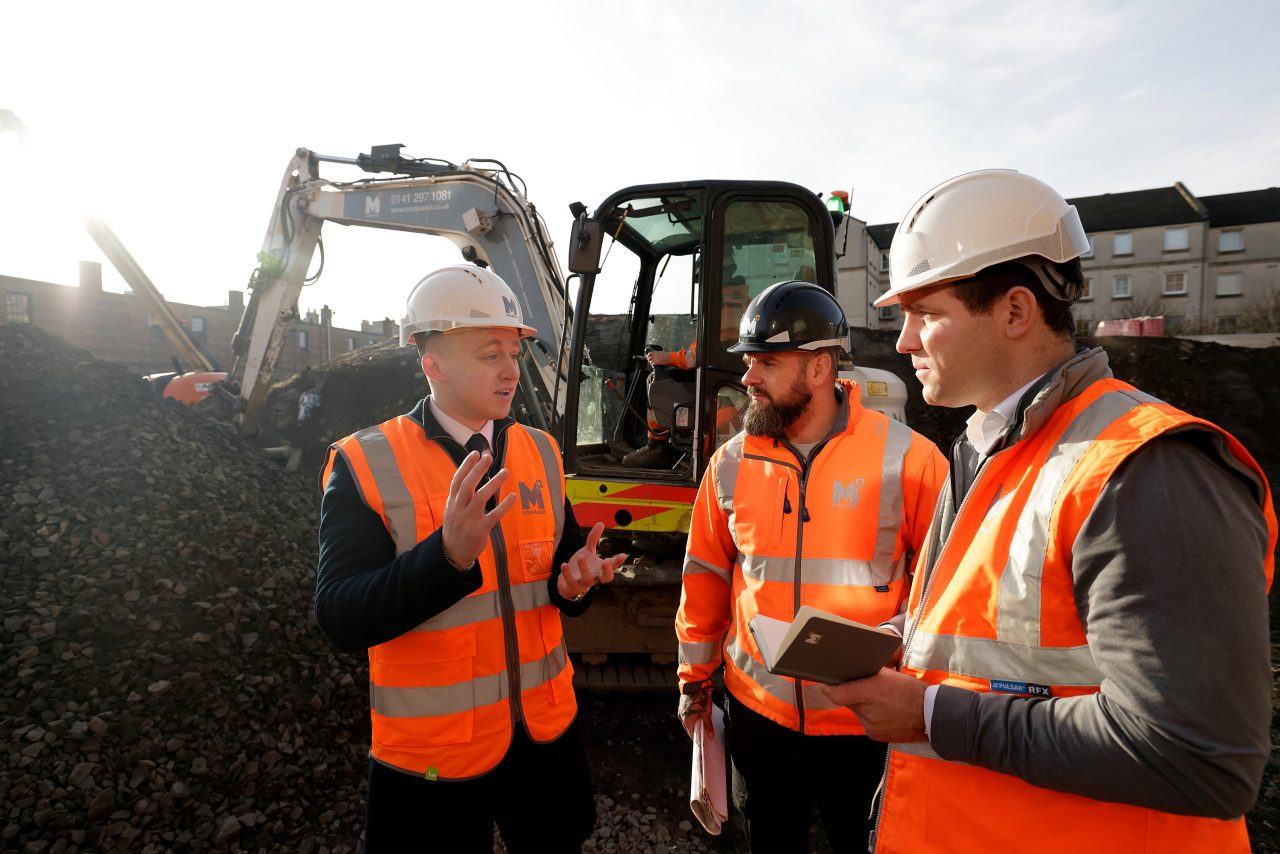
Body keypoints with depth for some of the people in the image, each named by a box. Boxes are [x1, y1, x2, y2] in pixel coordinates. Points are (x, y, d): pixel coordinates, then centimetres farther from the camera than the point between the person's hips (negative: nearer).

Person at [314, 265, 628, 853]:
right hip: (430, 749, -4)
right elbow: (341, 618, -20)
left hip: (546, 727, 5)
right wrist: (448, 554, -35)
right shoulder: (364, 464, -14)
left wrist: (575, 582, -15)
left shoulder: (541, 452, 1)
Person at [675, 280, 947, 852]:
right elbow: (706, 575, 5)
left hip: (869, 719, -2)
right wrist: (695, 676, 9)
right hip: (757, 710, 3)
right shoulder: (731, 462, -3)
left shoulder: (906, 457, -13)